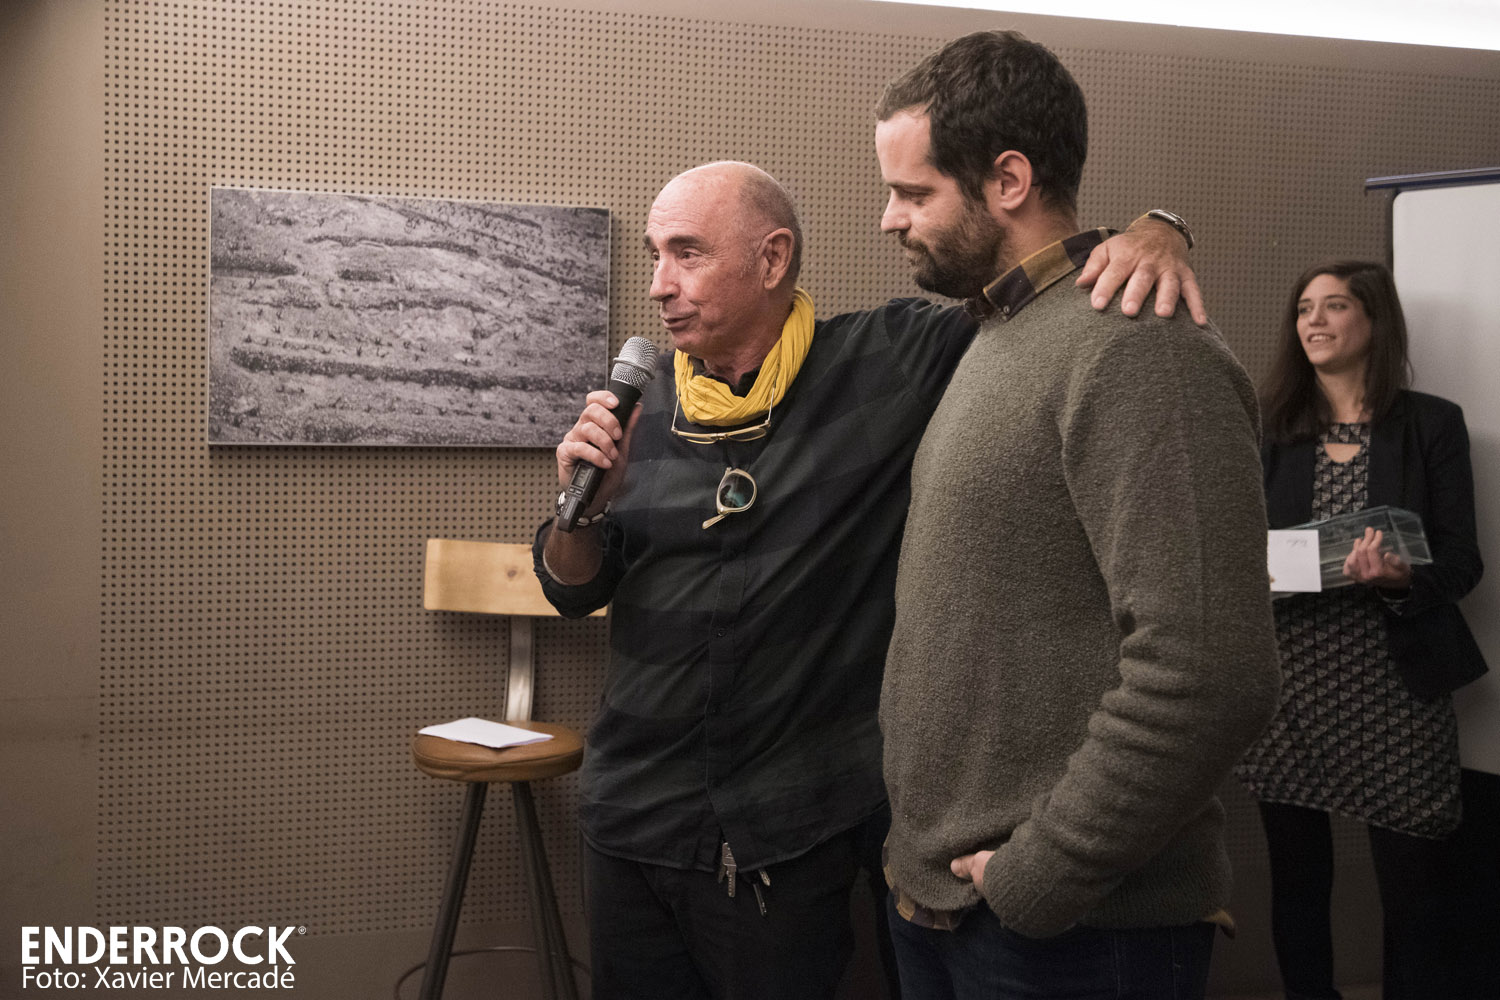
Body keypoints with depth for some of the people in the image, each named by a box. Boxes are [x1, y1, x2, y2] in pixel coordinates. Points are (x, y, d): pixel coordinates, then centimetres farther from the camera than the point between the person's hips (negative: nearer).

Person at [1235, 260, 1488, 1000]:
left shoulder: (1431, 424, 3)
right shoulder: (1269, 427, 9)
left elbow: (1461, 560, -1)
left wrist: (1400, 578, -21)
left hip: (1394, 688, -2)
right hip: (1286, 687, 2)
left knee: (1413, 893, 3)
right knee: (1296, 880, 10)